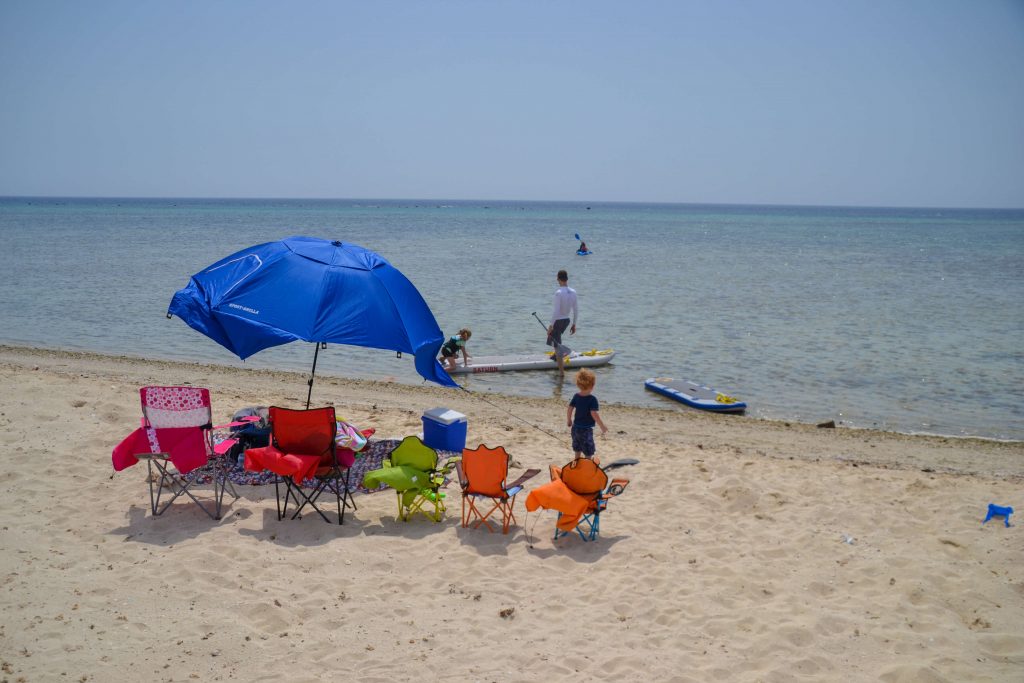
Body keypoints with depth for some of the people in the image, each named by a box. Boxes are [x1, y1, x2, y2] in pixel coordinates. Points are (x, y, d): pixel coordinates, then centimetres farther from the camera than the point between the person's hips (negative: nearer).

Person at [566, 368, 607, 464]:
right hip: (586, 429, -7)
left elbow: (569, 409, 3)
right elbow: (594, 414, -23)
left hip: (576, 427, 7)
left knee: (577, 449, 25)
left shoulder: (576, 396, -1)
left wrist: (569, 420, 21)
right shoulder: (592, 399, -19)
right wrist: (602, 426, -14)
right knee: (588, 452, 6)